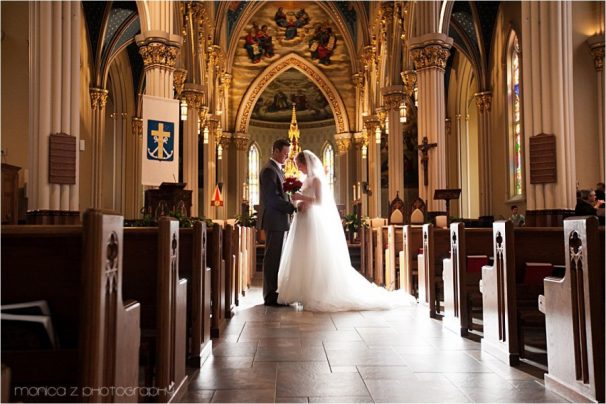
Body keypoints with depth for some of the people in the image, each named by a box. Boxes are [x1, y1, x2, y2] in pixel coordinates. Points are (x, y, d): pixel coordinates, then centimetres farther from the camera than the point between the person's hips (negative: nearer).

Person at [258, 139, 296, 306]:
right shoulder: (269, 170, -13)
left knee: (275, 257, 12)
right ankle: (270, 296, 1)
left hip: (278, 221, 10)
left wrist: (291, 205, 5)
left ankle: (272, 293, 19)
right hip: (274, 220, -10)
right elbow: (272, 198, -21)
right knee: (273, 258, -5)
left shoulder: (276, 169, 18)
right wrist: (292, 208, -17)